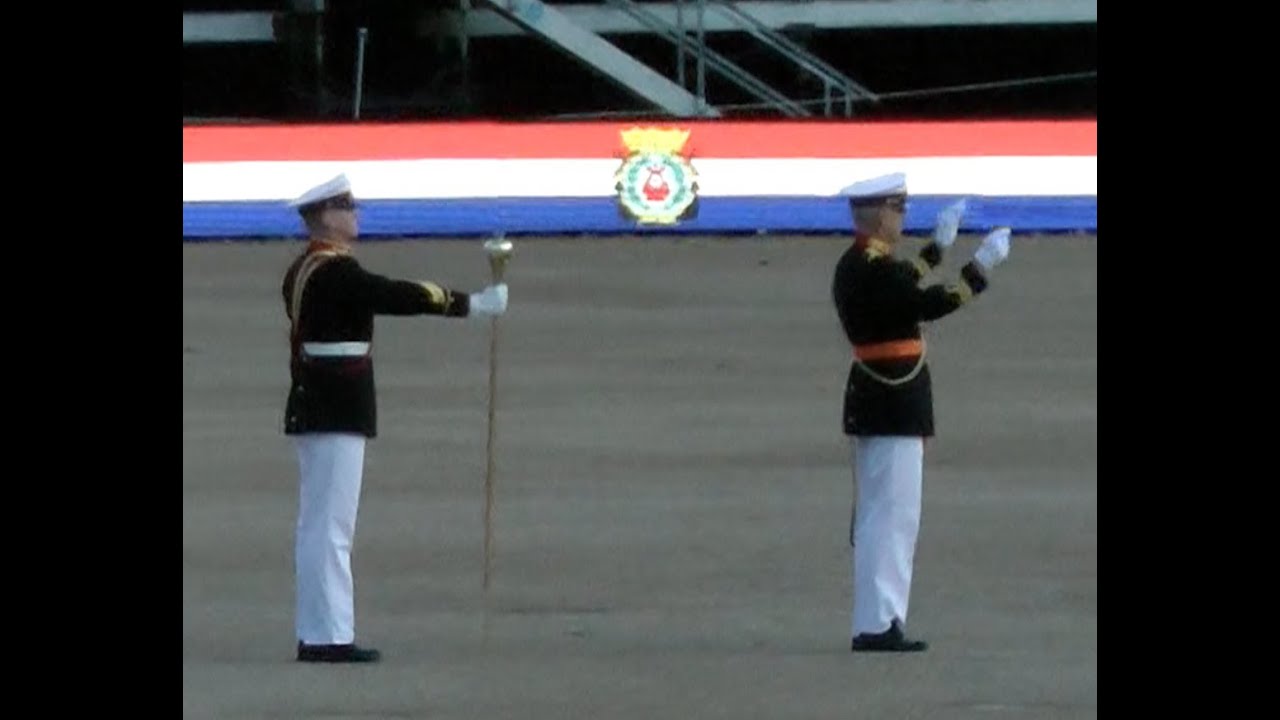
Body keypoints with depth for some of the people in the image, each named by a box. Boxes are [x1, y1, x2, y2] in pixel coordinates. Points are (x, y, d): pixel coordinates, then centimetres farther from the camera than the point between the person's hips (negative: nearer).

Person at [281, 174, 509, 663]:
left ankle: (317, 634, 15)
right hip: (337, 416, -10)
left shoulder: (302, 271, 15)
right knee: (330, 526, -8)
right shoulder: (337, 272, -16)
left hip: (312, 412, 10)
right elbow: (394, 297, -22)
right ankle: (328, 636, -8)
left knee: (319, 527, 12)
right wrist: (470, 304, -18)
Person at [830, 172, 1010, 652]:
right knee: (891, 515, -9)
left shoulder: (852, 266, 12)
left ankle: (876, 622, 18)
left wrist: (937, 248, 36)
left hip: (870, 406, 10)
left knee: (878, 516, 14)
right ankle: (877, 625, -11)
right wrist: (980, 270, -20)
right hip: (895, 409, -10)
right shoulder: (875, 268, -18)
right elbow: (927, 305, -25)